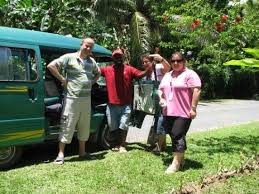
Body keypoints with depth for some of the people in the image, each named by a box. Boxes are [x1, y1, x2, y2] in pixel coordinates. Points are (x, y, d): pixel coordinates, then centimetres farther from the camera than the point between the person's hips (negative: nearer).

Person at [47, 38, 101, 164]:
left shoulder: (92, 61, 12)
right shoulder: (69, 57, -7)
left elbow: (98, 72, 30)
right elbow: (51, 66, -12)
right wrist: (62, 79, -12)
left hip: (87, 99, 7)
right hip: (72, 98, -6)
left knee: (84, 126, 13)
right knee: (67, 126, -3)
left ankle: (82, 152, 27)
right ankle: (61, 154, 7)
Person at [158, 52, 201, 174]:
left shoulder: (189, 74, -6)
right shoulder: (167, 75, 18)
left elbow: (196, 90, -13)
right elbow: (160, 89, 22)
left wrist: (193, 108, -17)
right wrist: (161, 98, 1)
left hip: (183, 113, -7)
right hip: (168, 112, 7)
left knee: (178, 136, -7)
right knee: (174, 136, 13)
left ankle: (176, 164, 2)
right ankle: (181, 159, 30)